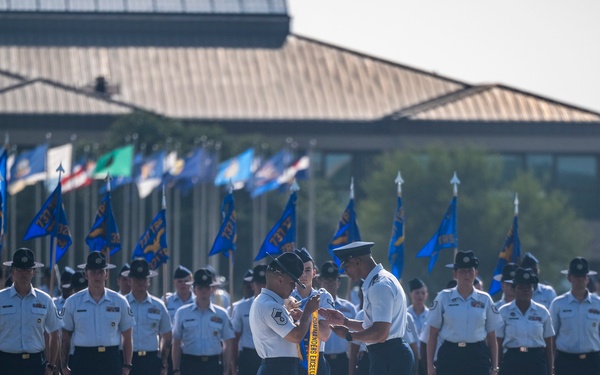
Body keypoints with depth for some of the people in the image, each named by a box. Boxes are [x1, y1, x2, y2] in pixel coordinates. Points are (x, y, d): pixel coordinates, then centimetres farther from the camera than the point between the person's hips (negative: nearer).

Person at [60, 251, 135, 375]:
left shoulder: (119, 302, 5)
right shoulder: (73, 302, 3)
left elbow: (127, 337, 10)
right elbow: (65, 337, 8)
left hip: (111, 360, 1)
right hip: (83, 359, -1)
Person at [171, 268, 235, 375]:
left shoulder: (221, 314, 5)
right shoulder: (182, 313, 3)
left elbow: (227, 345, 8)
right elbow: (176, 344, 6)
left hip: (213, 365, 1)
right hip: (190, 365, -1)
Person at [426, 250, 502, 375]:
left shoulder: (485, 299, 6)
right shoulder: (443, 298, 3)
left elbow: (492, 337, 10)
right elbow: (433, 335, 4)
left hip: (477, 356, 1)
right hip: (450, 354, -1)